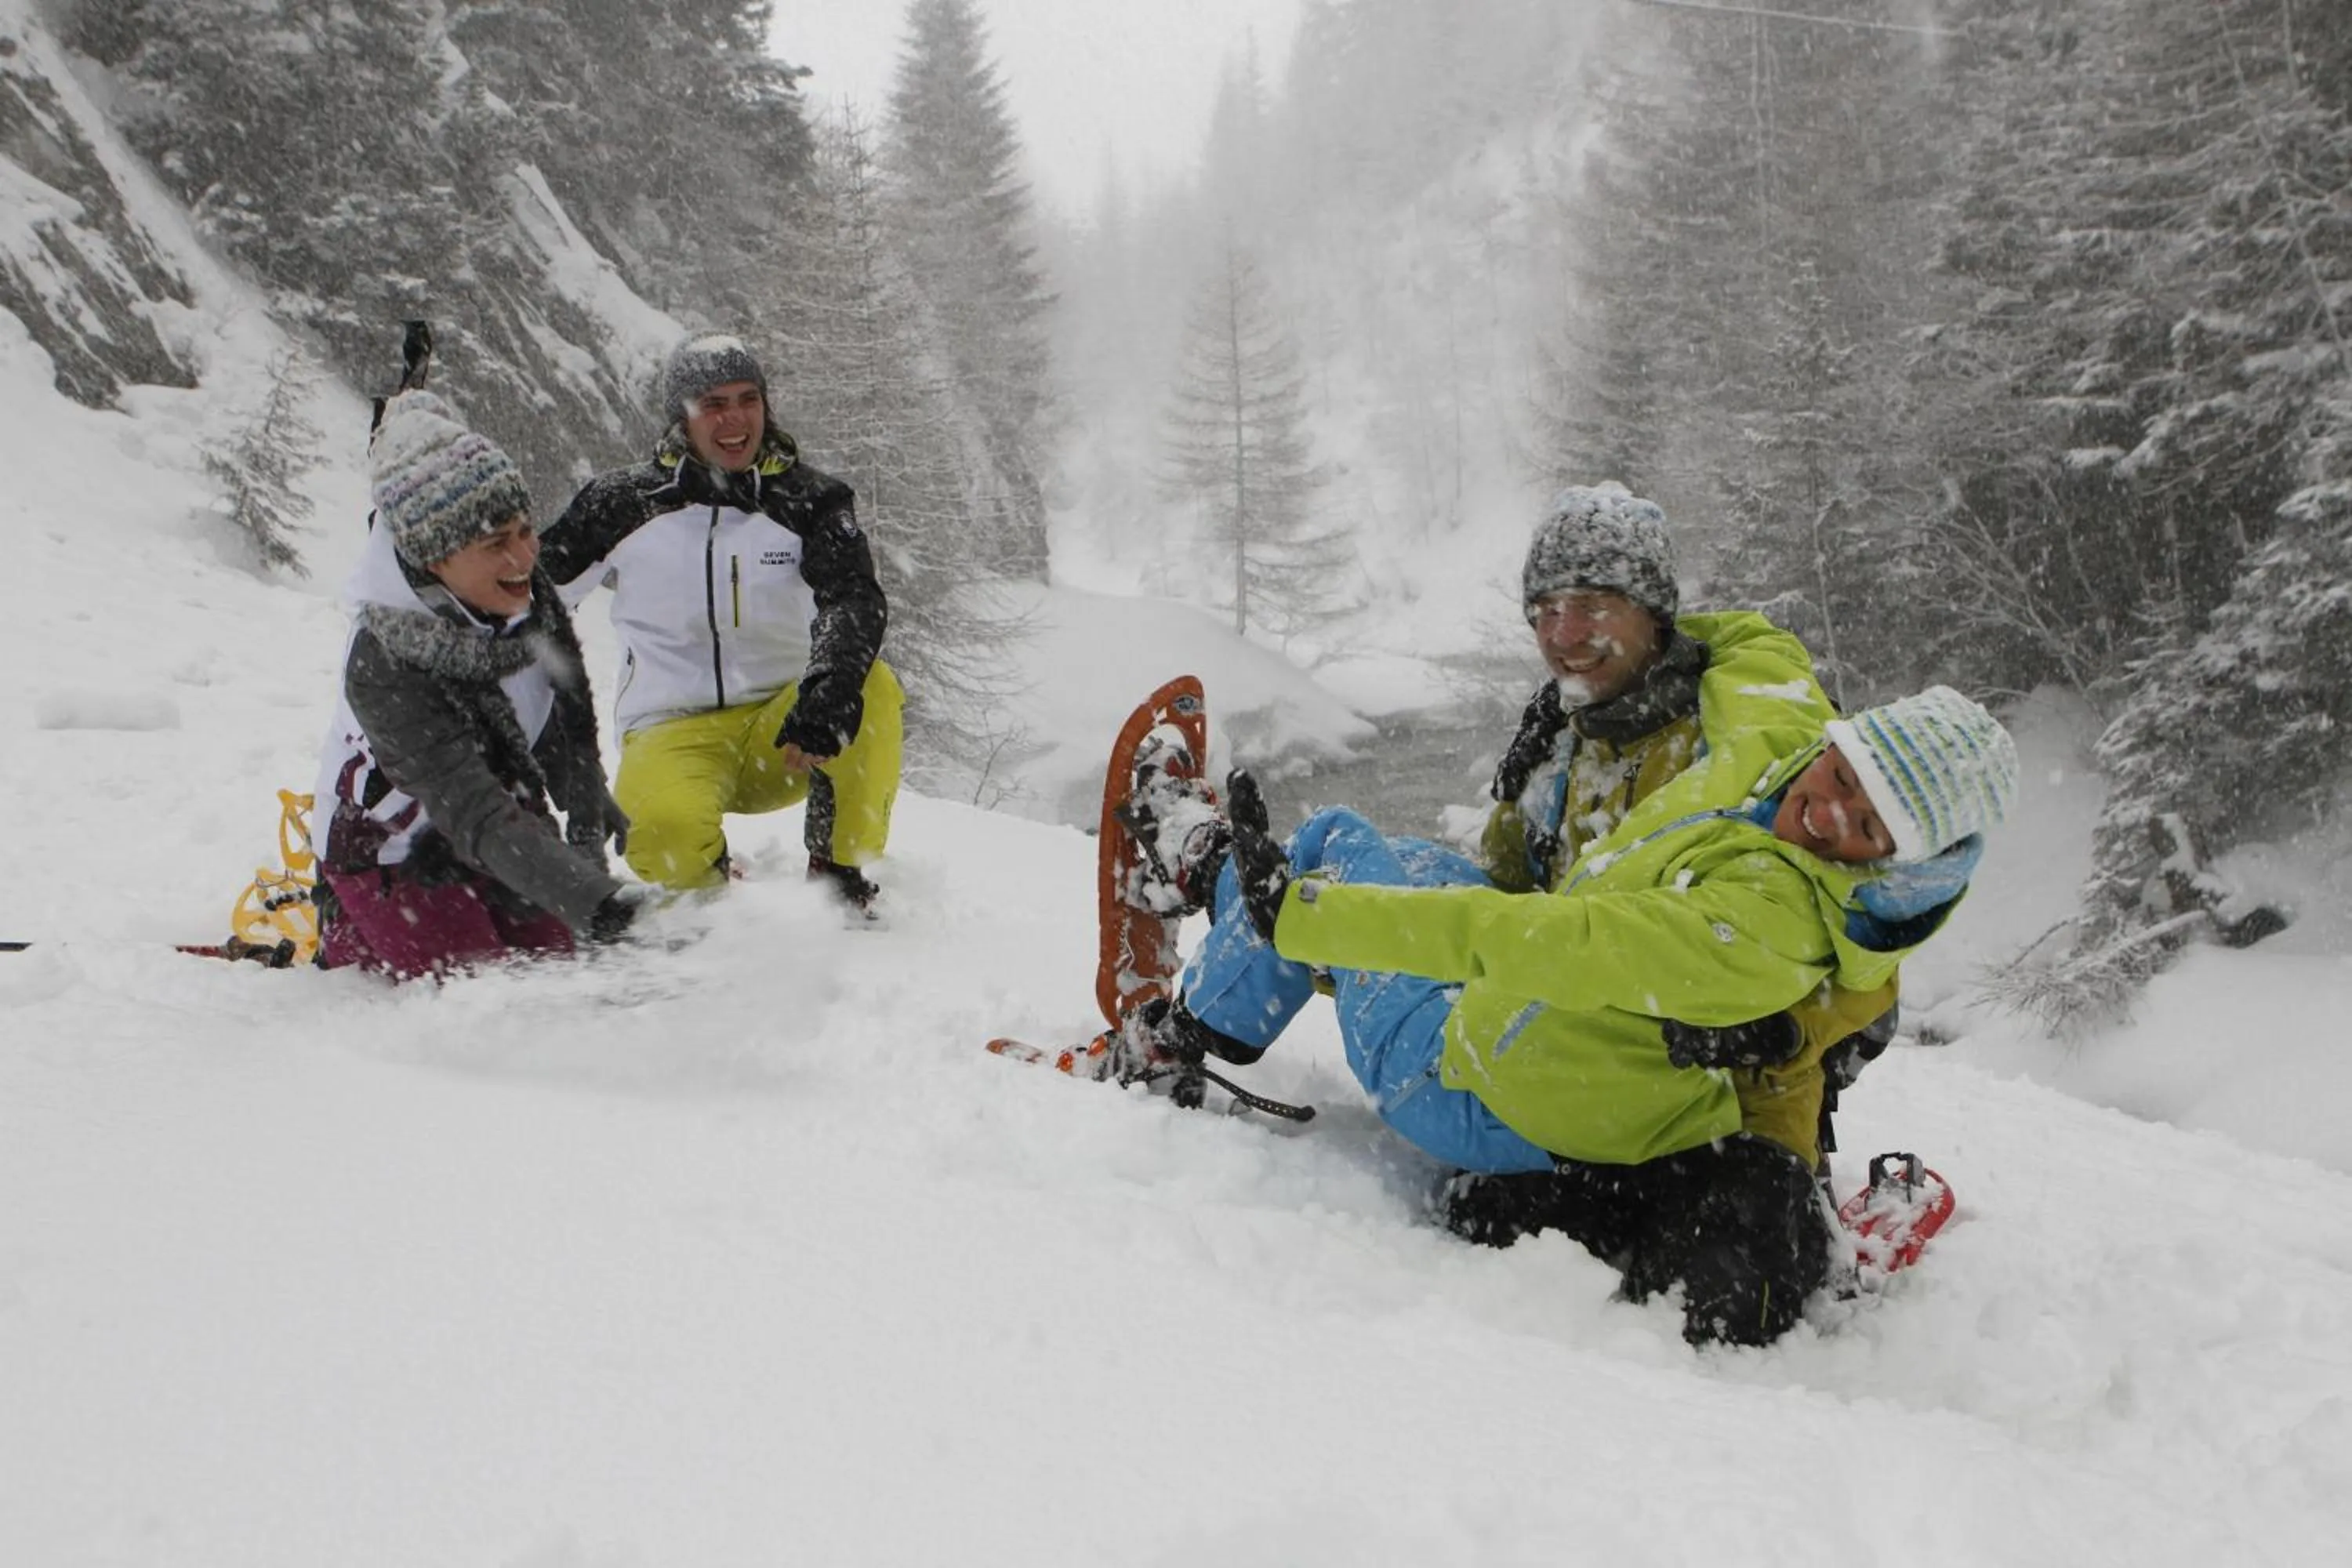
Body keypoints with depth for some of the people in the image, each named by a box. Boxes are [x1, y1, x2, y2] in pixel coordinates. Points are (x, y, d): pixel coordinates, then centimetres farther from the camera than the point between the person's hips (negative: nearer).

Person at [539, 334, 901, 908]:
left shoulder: (810, 501, 1)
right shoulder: (626, 502, 1)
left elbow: (852, 599, -17)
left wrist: (828, 689, -36)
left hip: (783, 730, 1)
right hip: (674, 734, -1)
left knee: (868, 686, -30)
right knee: (665, 836, -35)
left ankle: (842, 879, -17)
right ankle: (713, 892, 2)